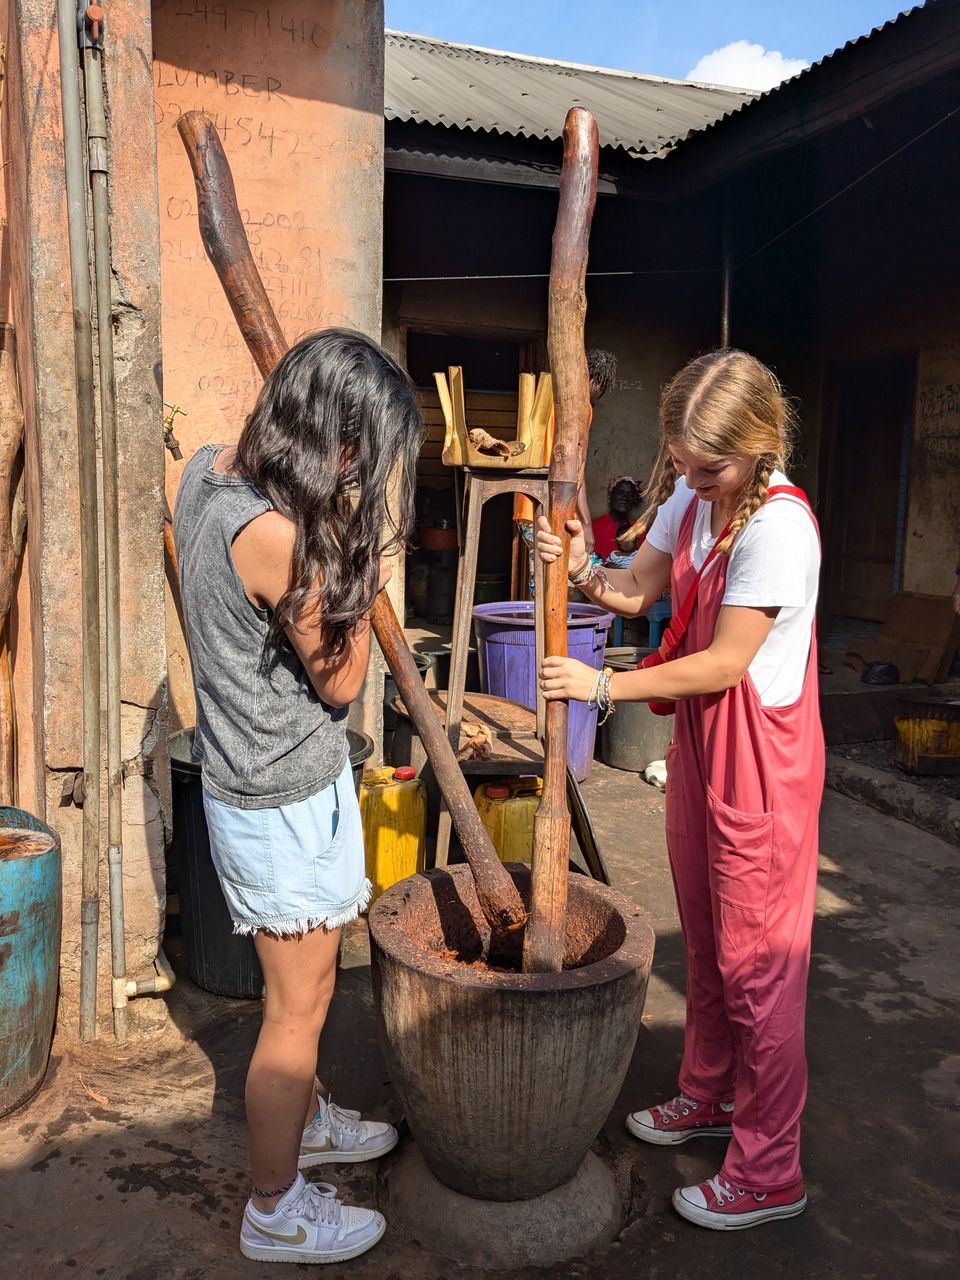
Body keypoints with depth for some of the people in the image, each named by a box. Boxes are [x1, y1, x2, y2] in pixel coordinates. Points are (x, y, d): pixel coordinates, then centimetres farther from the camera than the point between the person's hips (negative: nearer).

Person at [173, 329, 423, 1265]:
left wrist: (344, 545, 1)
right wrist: (365, 566, -10)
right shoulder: (279, 535, -30)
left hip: (249, 780, 9)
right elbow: (340, 680, -17)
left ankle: (303, 1121, 50)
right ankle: (275, 1211, 33)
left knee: (298, 985, 27)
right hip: (288, 801, -9)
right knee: (298, 1005, 11)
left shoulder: (206, 471, -2)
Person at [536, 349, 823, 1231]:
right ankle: (709, 1095, 43)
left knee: (757, 959, 3)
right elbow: (638, 591, 6)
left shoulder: (778, 523, -23)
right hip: (700, 741, 8)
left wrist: (603, 686, -17)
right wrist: (582, 571, -15)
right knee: (705, 937, 21)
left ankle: (769, 1173, 21)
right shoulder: (690, 498, 3)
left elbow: (724, 662, -23)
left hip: (761, 760, -8)